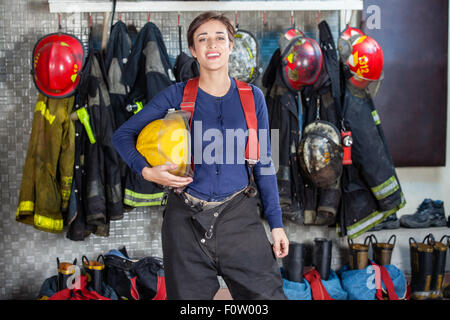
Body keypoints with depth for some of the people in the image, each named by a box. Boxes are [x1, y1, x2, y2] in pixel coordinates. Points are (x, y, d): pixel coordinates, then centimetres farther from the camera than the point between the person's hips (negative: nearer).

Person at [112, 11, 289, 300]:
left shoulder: (252, 97, 4)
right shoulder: (177, 95, 0)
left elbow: (263, 163, 7)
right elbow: (123, 135, 5)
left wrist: (276, 224, 4)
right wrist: (148, 171, -13)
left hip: (238, 215, 1)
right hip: (187, 219, 0)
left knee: (268, 294, -5)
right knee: (189, 297, 10)